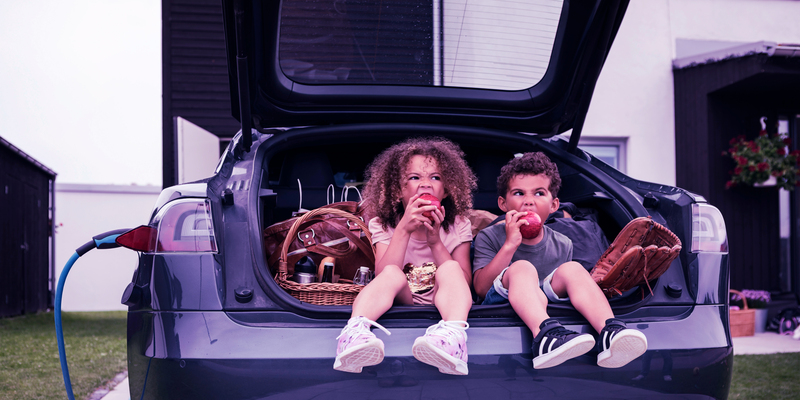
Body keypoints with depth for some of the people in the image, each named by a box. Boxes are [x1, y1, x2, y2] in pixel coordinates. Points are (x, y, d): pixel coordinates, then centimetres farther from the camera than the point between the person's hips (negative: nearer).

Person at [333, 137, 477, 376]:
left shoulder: (458, 226, 8)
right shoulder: (384, 225, 6)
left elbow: (465, 284, -2)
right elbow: (382, 277, -10)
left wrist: (435, 241, -14)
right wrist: (404, 229, -20)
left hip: (442, 306, 1)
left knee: (450, 269, -28)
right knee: (393, 274, -30)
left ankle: (453, 335, -60)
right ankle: (355, 331, -60)